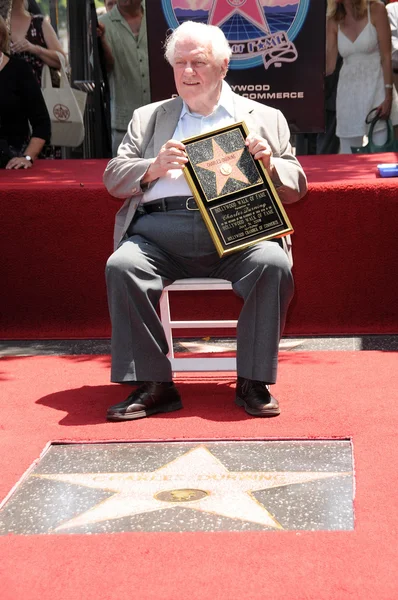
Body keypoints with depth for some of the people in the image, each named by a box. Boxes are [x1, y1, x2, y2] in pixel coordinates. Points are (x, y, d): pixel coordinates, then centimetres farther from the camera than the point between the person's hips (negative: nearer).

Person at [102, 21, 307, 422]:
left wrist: (268, 164, -4)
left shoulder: (266, 119, 23)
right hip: (162, 227, 1)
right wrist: (153, 168, -5)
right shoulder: (148, 118, 26)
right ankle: (153, 386, -20)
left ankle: (252, 384, -19)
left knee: (274, 265, -32)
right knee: (121, 266, -29)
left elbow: (296, 186, 19)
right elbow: (113, 178, 16)